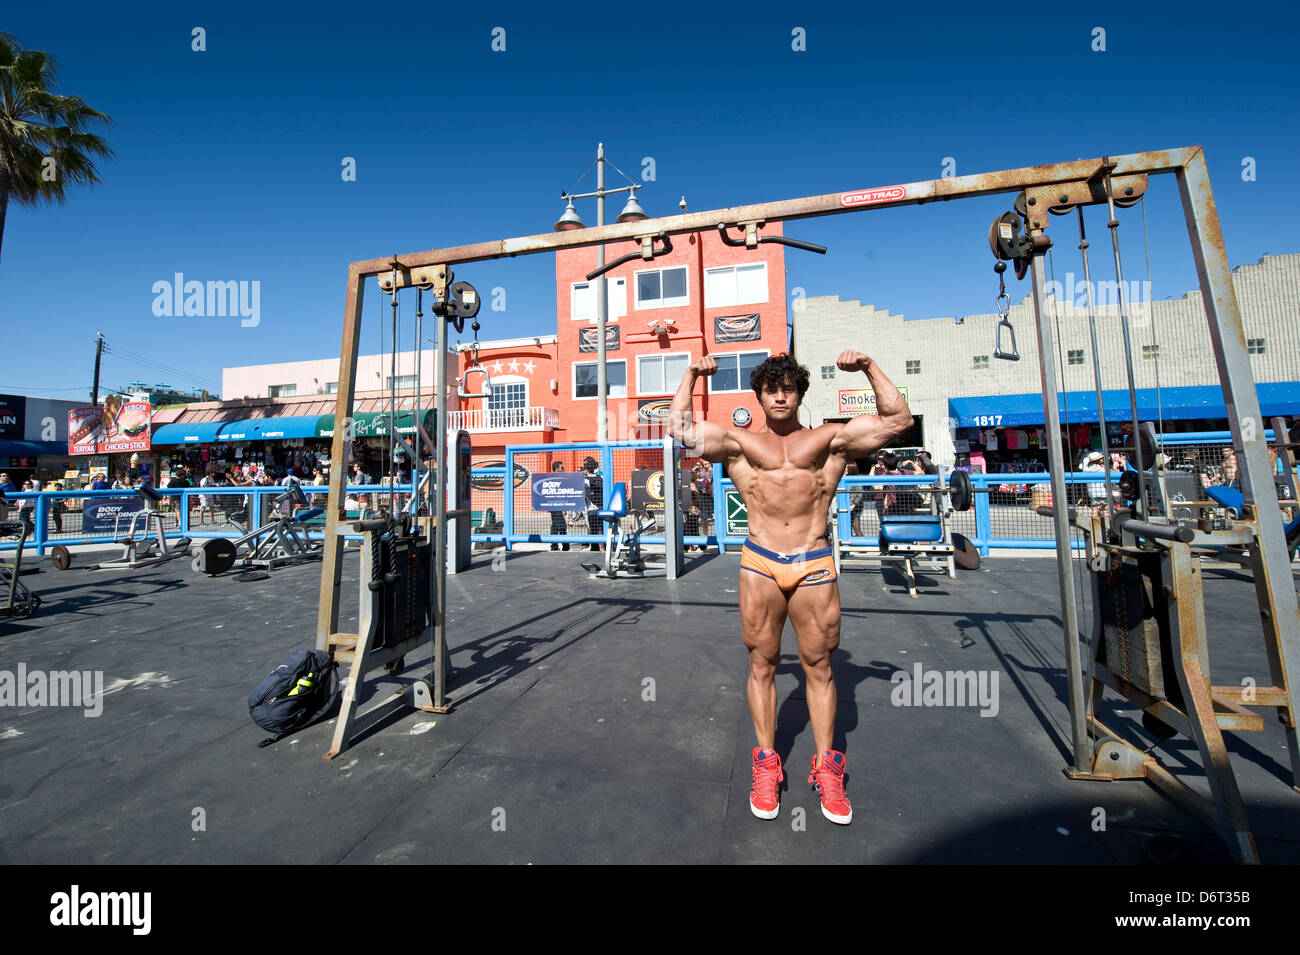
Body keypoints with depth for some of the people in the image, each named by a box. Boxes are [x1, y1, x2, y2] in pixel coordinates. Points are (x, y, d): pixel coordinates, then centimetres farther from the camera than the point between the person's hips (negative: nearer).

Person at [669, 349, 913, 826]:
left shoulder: (831, 439, 11)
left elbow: (898, 419, 9)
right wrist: (691, 376, 9)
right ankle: (766, 764, 23)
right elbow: (678, 426, 8)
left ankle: (826, 769, 24)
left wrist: (870, 368, 6)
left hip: (814, 564, 0)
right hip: (759, 563, 0)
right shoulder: (738, 442, 11)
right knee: (762, 662, 7)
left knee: (818, 664, 8)